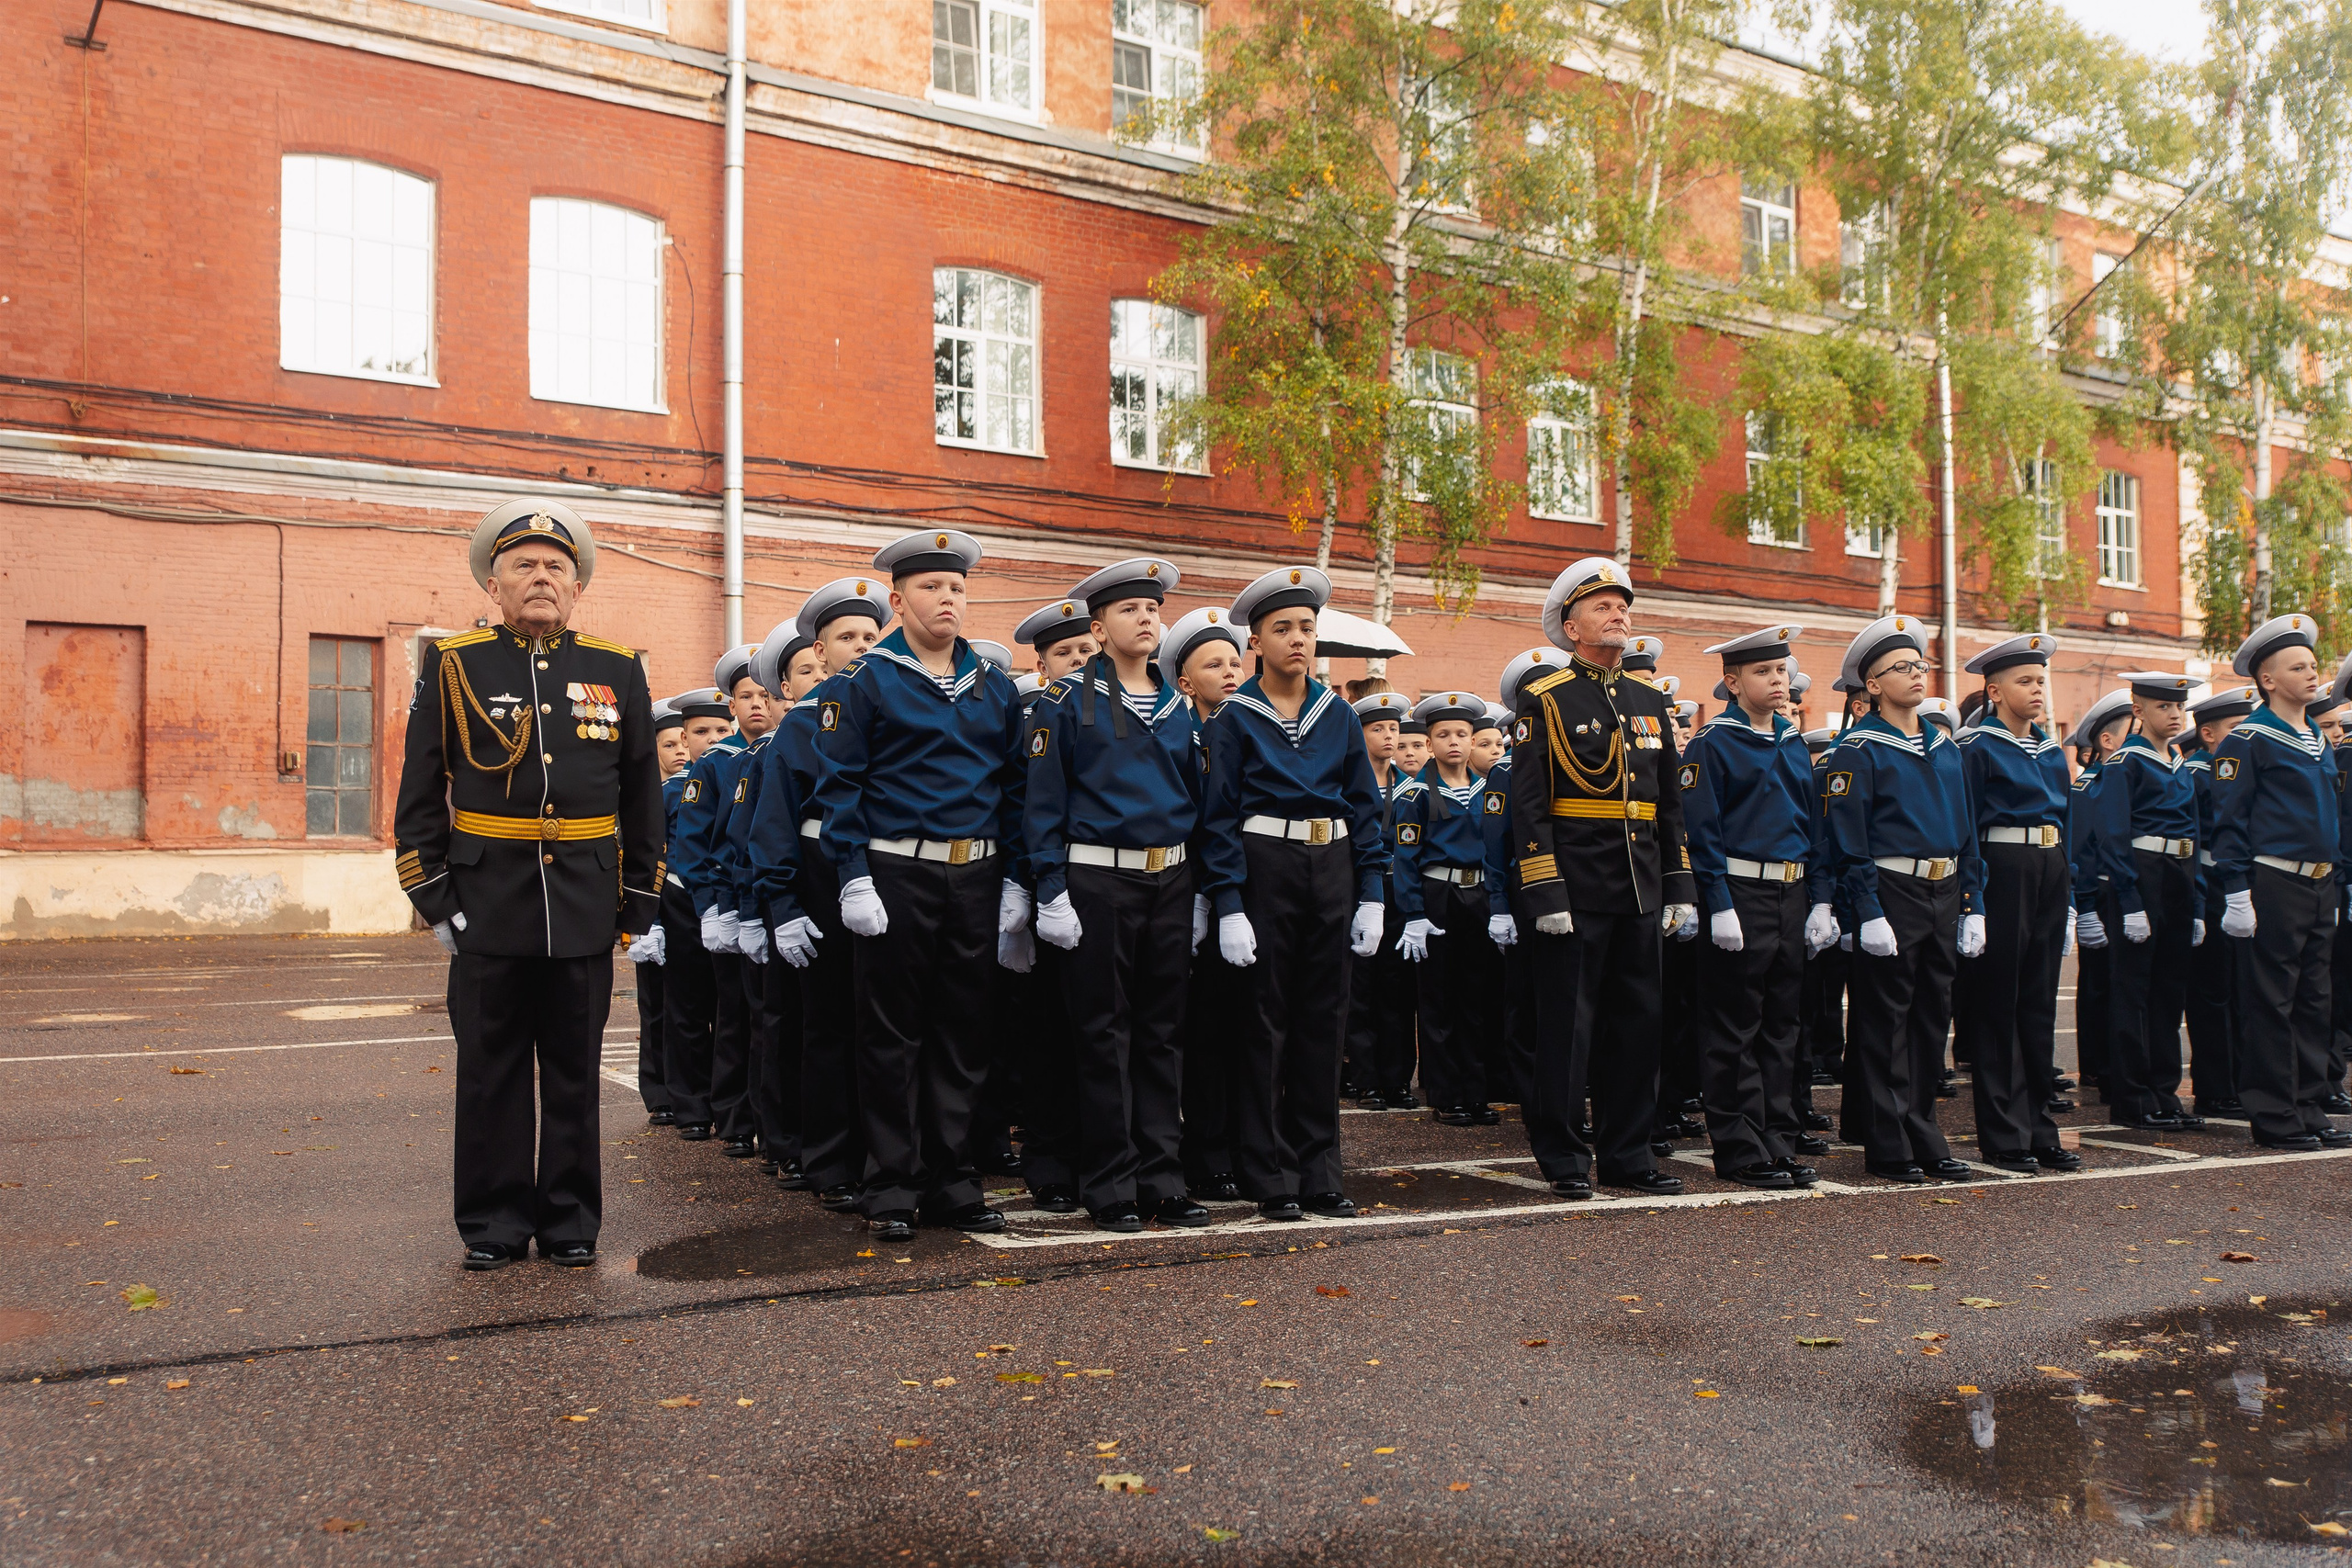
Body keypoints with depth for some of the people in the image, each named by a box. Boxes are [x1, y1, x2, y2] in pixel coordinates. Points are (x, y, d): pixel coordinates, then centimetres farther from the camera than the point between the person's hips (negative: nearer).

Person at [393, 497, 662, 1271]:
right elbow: (420, 798, 2)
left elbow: (642, 801, 10)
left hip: (586, 908, 1)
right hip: (488, 906, -1)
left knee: (575, 1070, 9)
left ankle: (571, 1222, 21)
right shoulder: (453, 666, 2)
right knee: (491, 1071, 7)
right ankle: (494, 1224, 20)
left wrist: (638, 907, 6)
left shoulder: (619, 671, 6)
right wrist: (435, 902, -3)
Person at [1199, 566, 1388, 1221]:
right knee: (1266, 1019, 1)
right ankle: (1270, 1177, 10)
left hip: (1332, 868, 4)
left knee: (1323, 1017, 7)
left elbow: (1364, 806, 9)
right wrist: (1229, 907, -13)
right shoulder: (1234, 719, -1)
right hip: (1265, 867, -4)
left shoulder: (1338, 715, 9)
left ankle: (1319, 1173, 17)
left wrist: (1371, 896, 2)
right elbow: (1219, 817, -5)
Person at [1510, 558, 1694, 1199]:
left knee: (1637, 1020, 10)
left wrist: (1680, 888, 12)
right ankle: (1563, 1155, 11)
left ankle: (1626, 1152, 20)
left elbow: (1671, 803, 18)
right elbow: (1527, 804, -9)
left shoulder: (1650, 700, 15)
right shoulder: (1545, 699, -3)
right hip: (1575, 887, -6)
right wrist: (1545, 896, -16)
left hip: (1640, 890, 6)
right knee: (1567, 1024, -1)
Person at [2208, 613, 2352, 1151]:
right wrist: (2236, 895, -17)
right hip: (2272, 885, -8)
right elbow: (2229, 822, -12)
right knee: (2271, 1003, -2)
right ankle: (2274, 1117, 4)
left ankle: (2308, 1109, 19)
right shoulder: (2249, 740, -8)